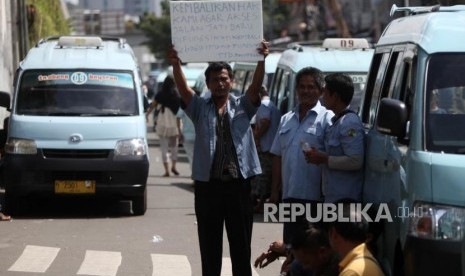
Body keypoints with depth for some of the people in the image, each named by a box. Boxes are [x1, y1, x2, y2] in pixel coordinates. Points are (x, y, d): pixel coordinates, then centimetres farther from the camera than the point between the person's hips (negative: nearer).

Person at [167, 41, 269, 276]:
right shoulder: (200, 108, 8)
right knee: (209, 245, 5)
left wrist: (262, 60, -25)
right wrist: (175, 65, -27)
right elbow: (183, 89, -9)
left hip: (239, 183, 0)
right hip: (208, 184, 0)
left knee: (241, 243, 5)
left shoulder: (242, 106, 9)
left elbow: (256, 86, -7)